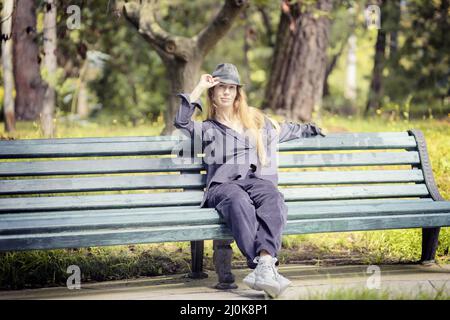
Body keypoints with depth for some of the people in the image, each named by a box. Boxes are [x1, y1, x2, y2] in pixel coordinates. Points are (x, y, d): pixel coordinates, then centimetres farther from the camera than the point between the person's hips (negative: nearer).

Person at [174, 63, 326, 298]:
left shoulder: (257, 120, 32)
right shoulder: (207, 129, 23)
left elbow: (285, 130, 49)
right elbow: (181, 121, 4)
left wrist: (311, 129, 56)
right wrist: (200, 88, 9)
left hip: (258, 179, 2)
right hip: (223, 184, -2)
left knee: (273, 199, -37)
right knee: (239, 202, -41)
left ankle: (265, 264, -58)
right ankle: (265, 267, -55)